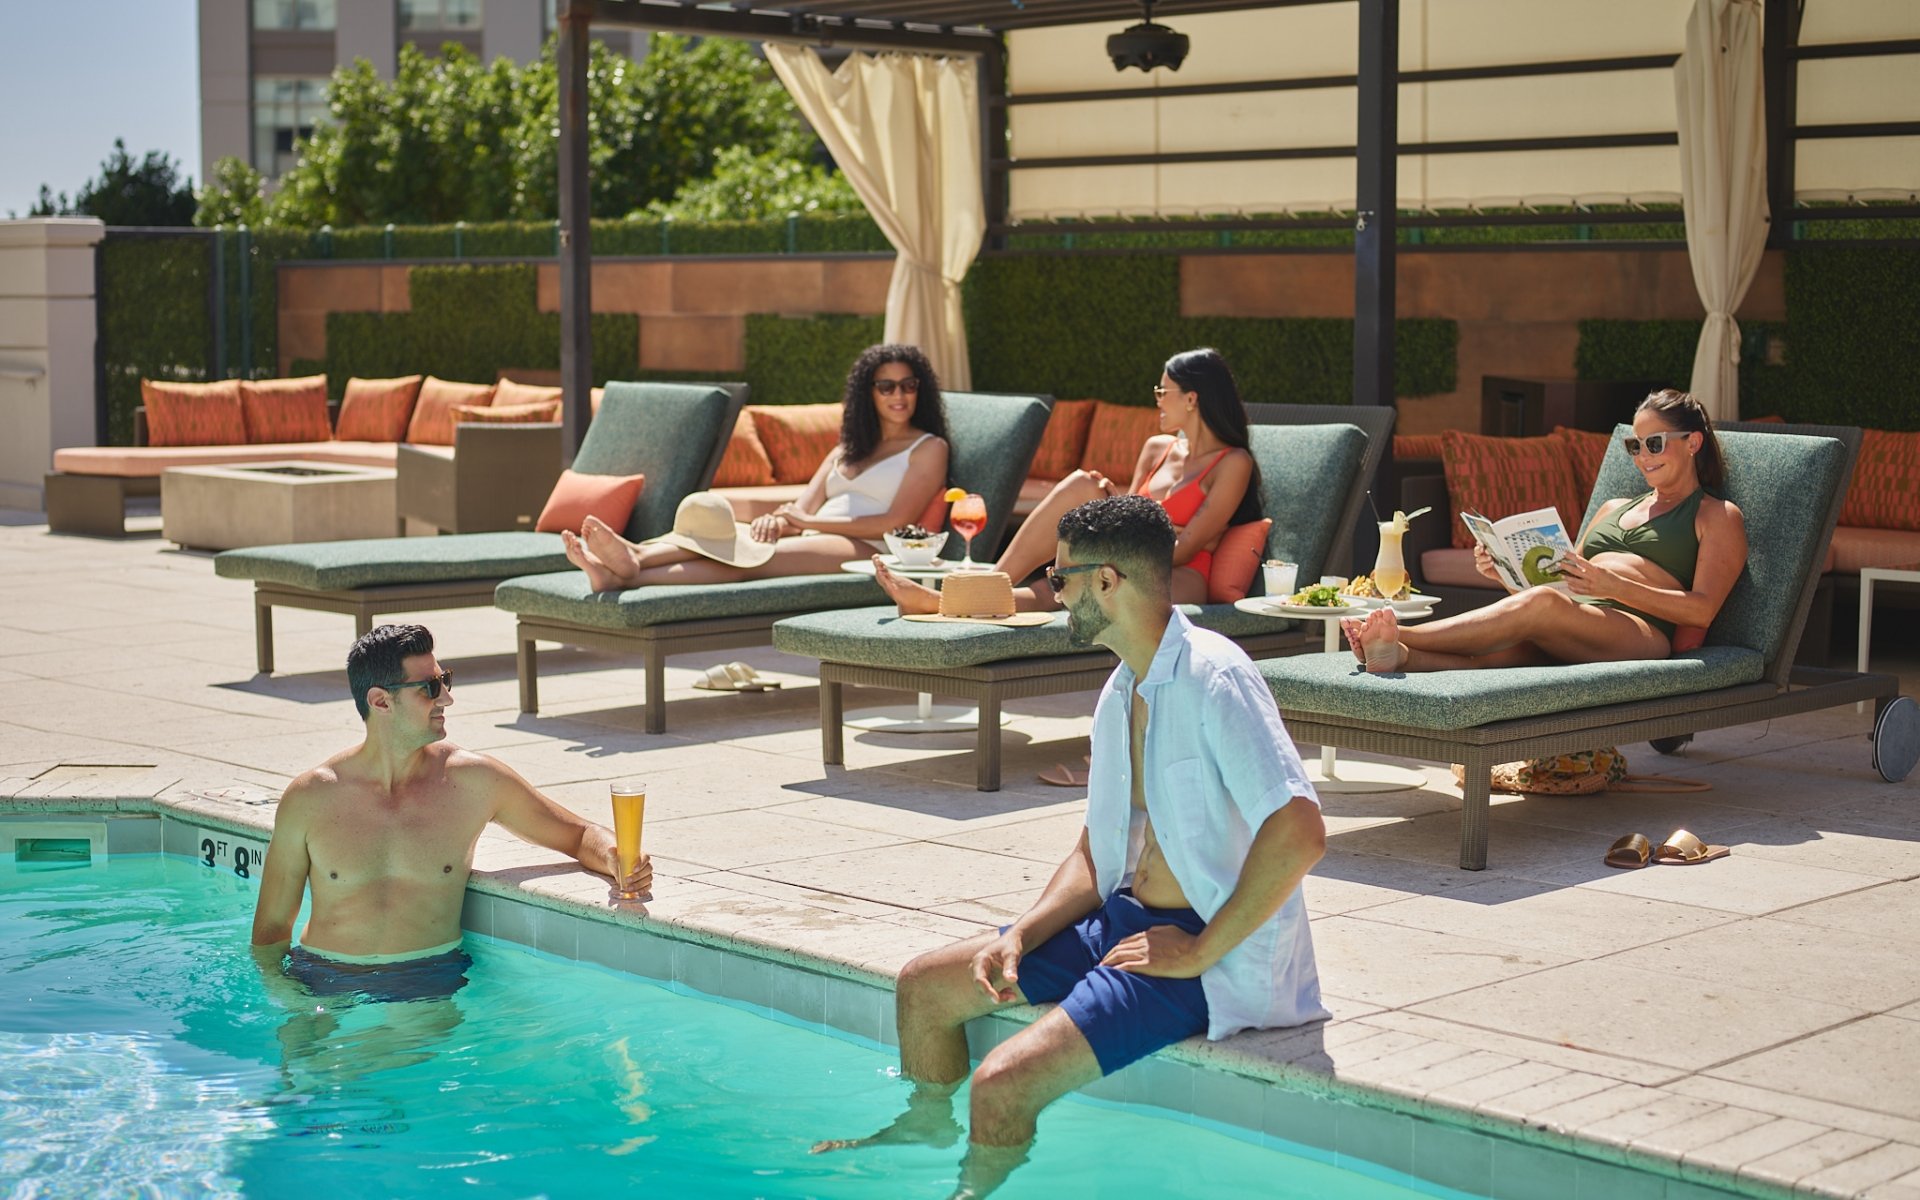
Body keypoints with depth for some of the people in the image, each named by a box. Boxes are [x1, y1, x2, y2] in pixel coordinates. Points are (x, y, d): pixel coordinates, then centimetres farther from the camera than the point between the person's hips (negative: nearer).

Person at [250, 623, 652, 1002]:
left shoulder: (475, 781, 1)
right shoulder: (309, 798, -1)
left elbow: (580, 834, 13)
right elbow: (271, 927, 8)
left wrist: (613, 858, -8)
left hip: (431, 983, -1)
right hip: (326, 986, 1)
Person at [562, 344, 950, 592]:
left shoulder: (929, 448, 10)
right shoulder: (849, 448, 31)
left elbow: (895, 522, -4)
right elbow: (804, 507, 17)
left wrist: (810, 522, -6)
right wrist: (777, 520, -8)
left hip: (864, 553, -7)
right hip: (812, 544, 7)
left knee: (753, 555, -32)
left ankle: (628, 574, -53)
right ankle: (633, 557, -52)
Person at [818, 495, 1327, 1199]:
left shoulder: (1212, 678, -21)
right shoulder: (1121, 692, 10)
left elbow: (1300, 831, -30)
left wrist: (1198, 953, -23)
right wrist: (1020, 936, -2)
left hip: (1209, 960, -9)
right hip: (1124, 918, 9)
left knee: (1004, 1081, -23)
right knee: (925, 984, 14)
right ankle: (928, 1126, 40)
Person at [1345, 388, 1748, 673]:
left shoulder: (1718, 517, 15)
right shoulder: (1613, 510, 35)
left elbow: (1703, 609, -1)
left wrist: (1613, 586, -14)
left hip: (1644, 635, -5)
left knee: (1543, 605, -37)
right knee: (1498, 649, -32)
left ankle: (1400, 635, -47)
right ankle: (1397, 653, -59)